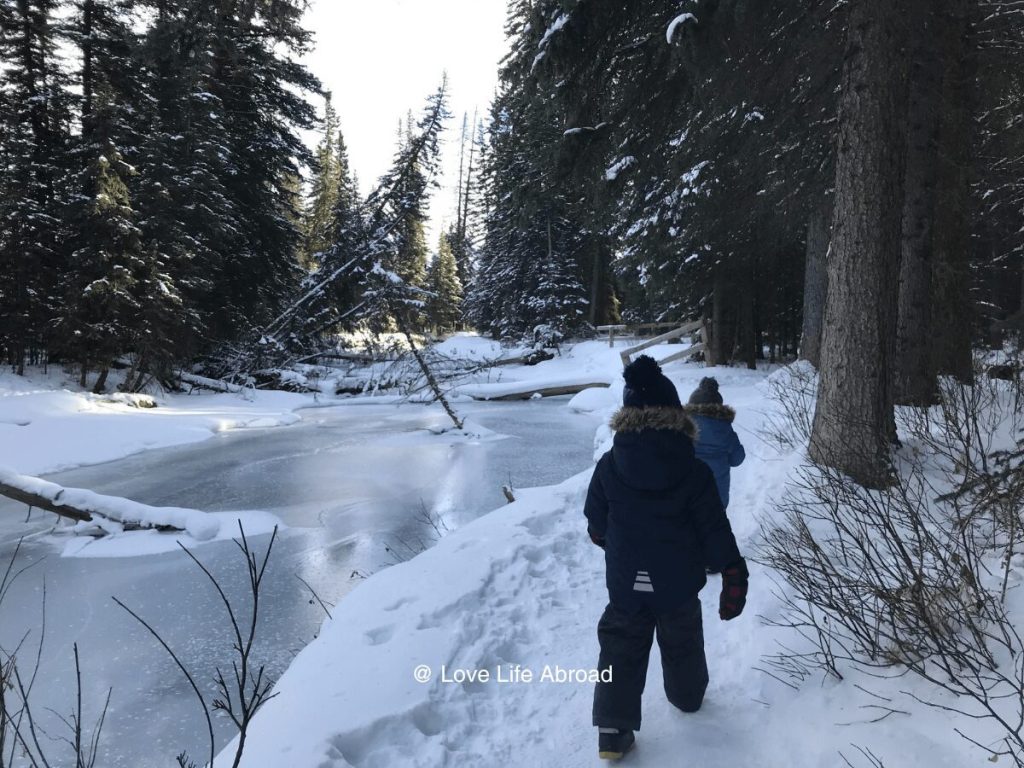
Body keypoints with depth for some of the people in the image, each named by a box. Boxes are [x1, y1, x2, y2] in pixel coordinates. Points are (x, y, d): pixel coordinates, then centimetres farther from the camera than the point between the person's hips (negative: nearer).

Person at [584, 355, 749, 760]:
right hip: (678, 582, 0)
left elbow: (596, 524, 0)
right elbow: (716, 532, -12)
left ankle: (613, 730, 10)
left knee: (621, 648, 12)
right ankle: (687, 697, 47)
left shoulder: (609, 466, -13)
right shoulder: (694, 472, -17)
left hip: (624, 582, 0)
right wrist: (733, 575, 0)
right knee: (682, 644, 24)